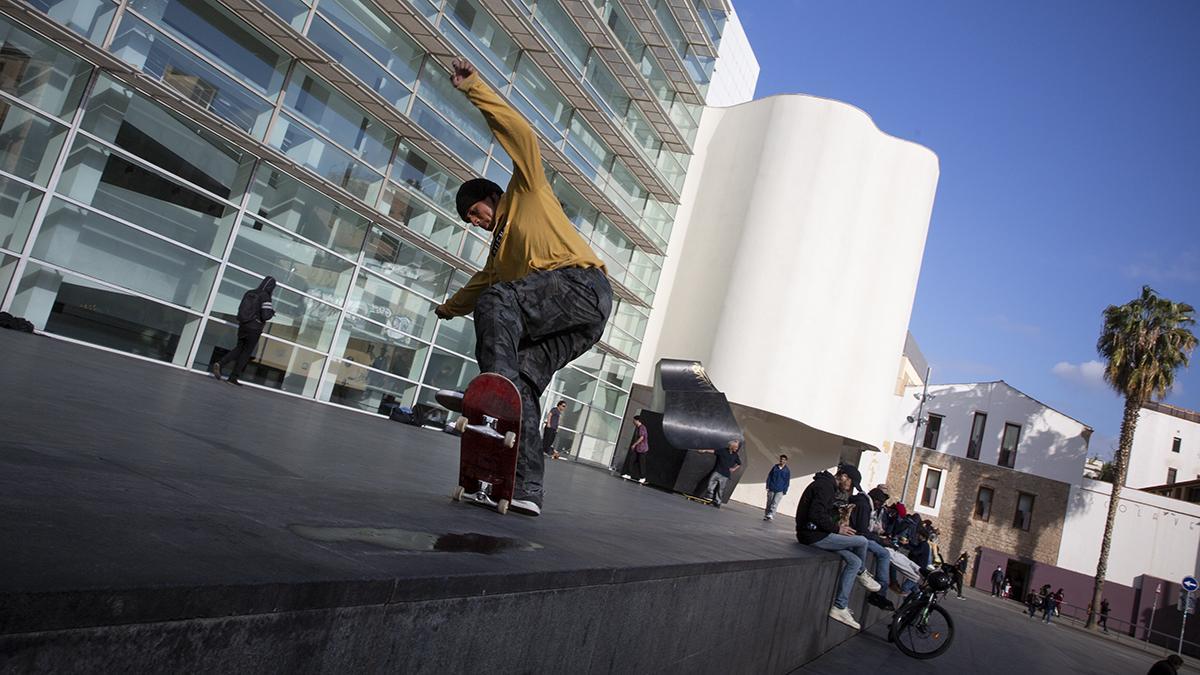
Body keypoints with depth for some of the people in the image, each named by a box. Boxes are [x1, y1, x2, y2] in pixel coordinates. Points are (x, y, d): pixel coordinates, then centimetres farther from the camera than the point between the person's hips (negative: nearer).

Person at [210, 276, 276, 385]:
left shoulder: (249, 293, 8)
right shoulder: (265, 296, -14)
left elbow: (241, 309, 12)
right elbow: (266, 316, -20)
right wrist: (272, 311, 0)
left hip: (243, 326, 6)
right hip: (254, 328, -6)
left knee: (239, 348, 19)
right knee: (246, 352, 7)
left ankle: (219, 364, -2)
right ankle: (233, 377, 11)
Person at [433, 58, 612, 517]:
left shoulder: (528, 192, 18)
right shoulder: (500, 247, 37)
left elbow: (521, 135, 4)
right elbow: (480, 285, 52)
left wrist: (475, 88, 4)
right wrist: (451, 307, 66)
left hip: (582, 285, -8)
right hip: (572, 323, 8)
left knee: (497, 300, -26)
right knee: (522, 384, -8)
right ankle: (526, 490, -15)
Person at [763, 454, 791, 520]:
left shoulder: (787, 470, 1)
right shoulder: (775, 467, 5)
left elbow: (787, 482, 2)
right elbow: (769, 477, 6)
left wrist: (784, 491, -3)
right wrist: (767, 486, 0)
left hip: (780, 491, -2)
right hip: (771, 489, 2)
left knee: (775, 503, -12)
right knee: (769, 502, 6)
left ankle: (771, 514, -16)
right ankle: (766, 515, 12)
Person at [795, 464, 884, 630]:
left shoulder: (827, 485, 19)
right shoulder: (825, 485, -15)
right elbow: (816, 515, -24)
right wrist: (837, 529, -14)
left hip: (817, 533, 10)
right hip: (813, 535, -10)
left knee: (854, 561, 5)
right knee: (862, 541, -9)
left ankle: (840, 607, 4)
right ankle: (862, 573, 21)